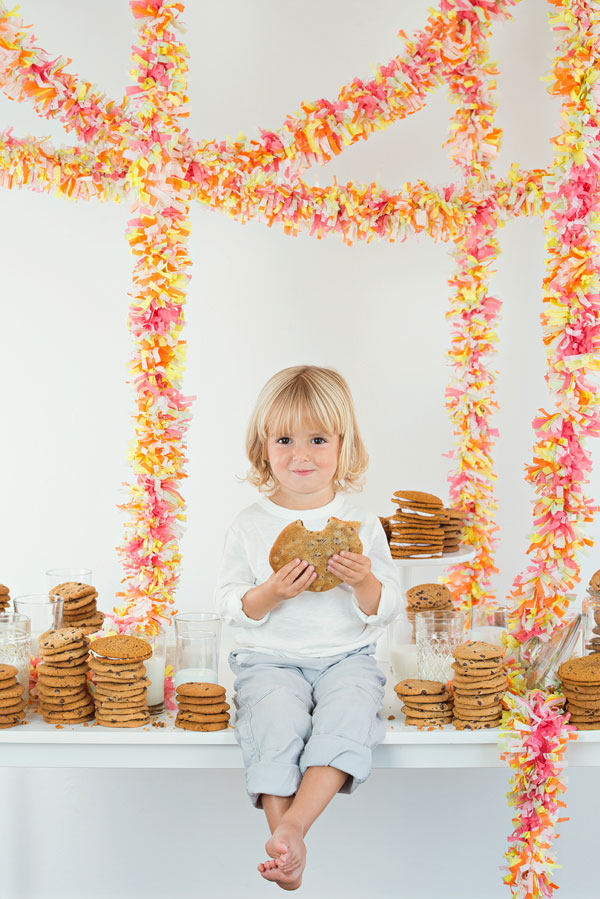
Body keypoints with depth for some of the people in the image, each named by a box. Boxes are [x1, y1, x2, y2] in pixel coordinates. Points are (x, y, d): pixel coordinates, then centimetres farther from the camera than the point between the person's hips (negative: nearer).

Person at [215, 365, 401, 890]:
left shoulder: (361, 524, 3)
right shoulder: (250, 525, 2)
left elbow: (386, 610, 4)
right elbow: (231, 606, 2)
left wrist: (365, 582, -18)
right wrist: (270, 594, -18)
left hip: (346, 656, 0)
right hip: (270, 659, 0)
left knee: (348, 714, -30)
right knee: (276, 721, -29)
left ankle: (294, 824, -31)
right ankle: (285, 841, -22)